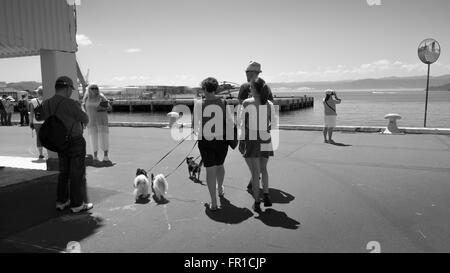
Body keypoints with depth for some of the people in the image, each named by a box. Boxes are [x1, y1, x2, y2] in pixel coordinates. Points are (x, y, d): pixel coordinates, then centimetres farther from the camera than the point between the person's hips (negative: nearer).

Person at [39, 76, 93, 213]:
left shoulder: (46, 104, 0)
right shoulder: (70, 104, -21)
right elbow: (85, 120, -9)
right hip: (75, 142, -7)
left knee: (64, 172, 20)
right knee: (78, 173, 4)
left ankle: (61, 201, 27)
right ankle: (78, 204, 12)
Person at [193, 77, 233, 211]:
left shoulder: (199, 103, -9)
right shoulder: (223, 103, -3)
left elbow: (196, 123, -6)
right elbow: (231, 122, -1)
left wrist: (197, 132, 14)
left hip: (205, 140, -2)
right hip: (221, 140, 2)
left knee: (210, 170, 4)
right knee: (220, 165, 25)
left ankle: (214, 202, 5)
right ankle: (220, 189, 48)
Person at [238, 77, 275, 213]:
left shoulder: (246, 103, -9)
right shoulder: (270, 105, 0)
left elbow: (239, 122, -1)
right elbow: (272, 122, 9)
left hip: (250, 141, -3)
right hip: (265, 141, 3)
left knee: (255, 172, 4)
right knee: (263, 169, 21)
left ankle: (257, 202, 5)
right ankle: (266, 195, 10)